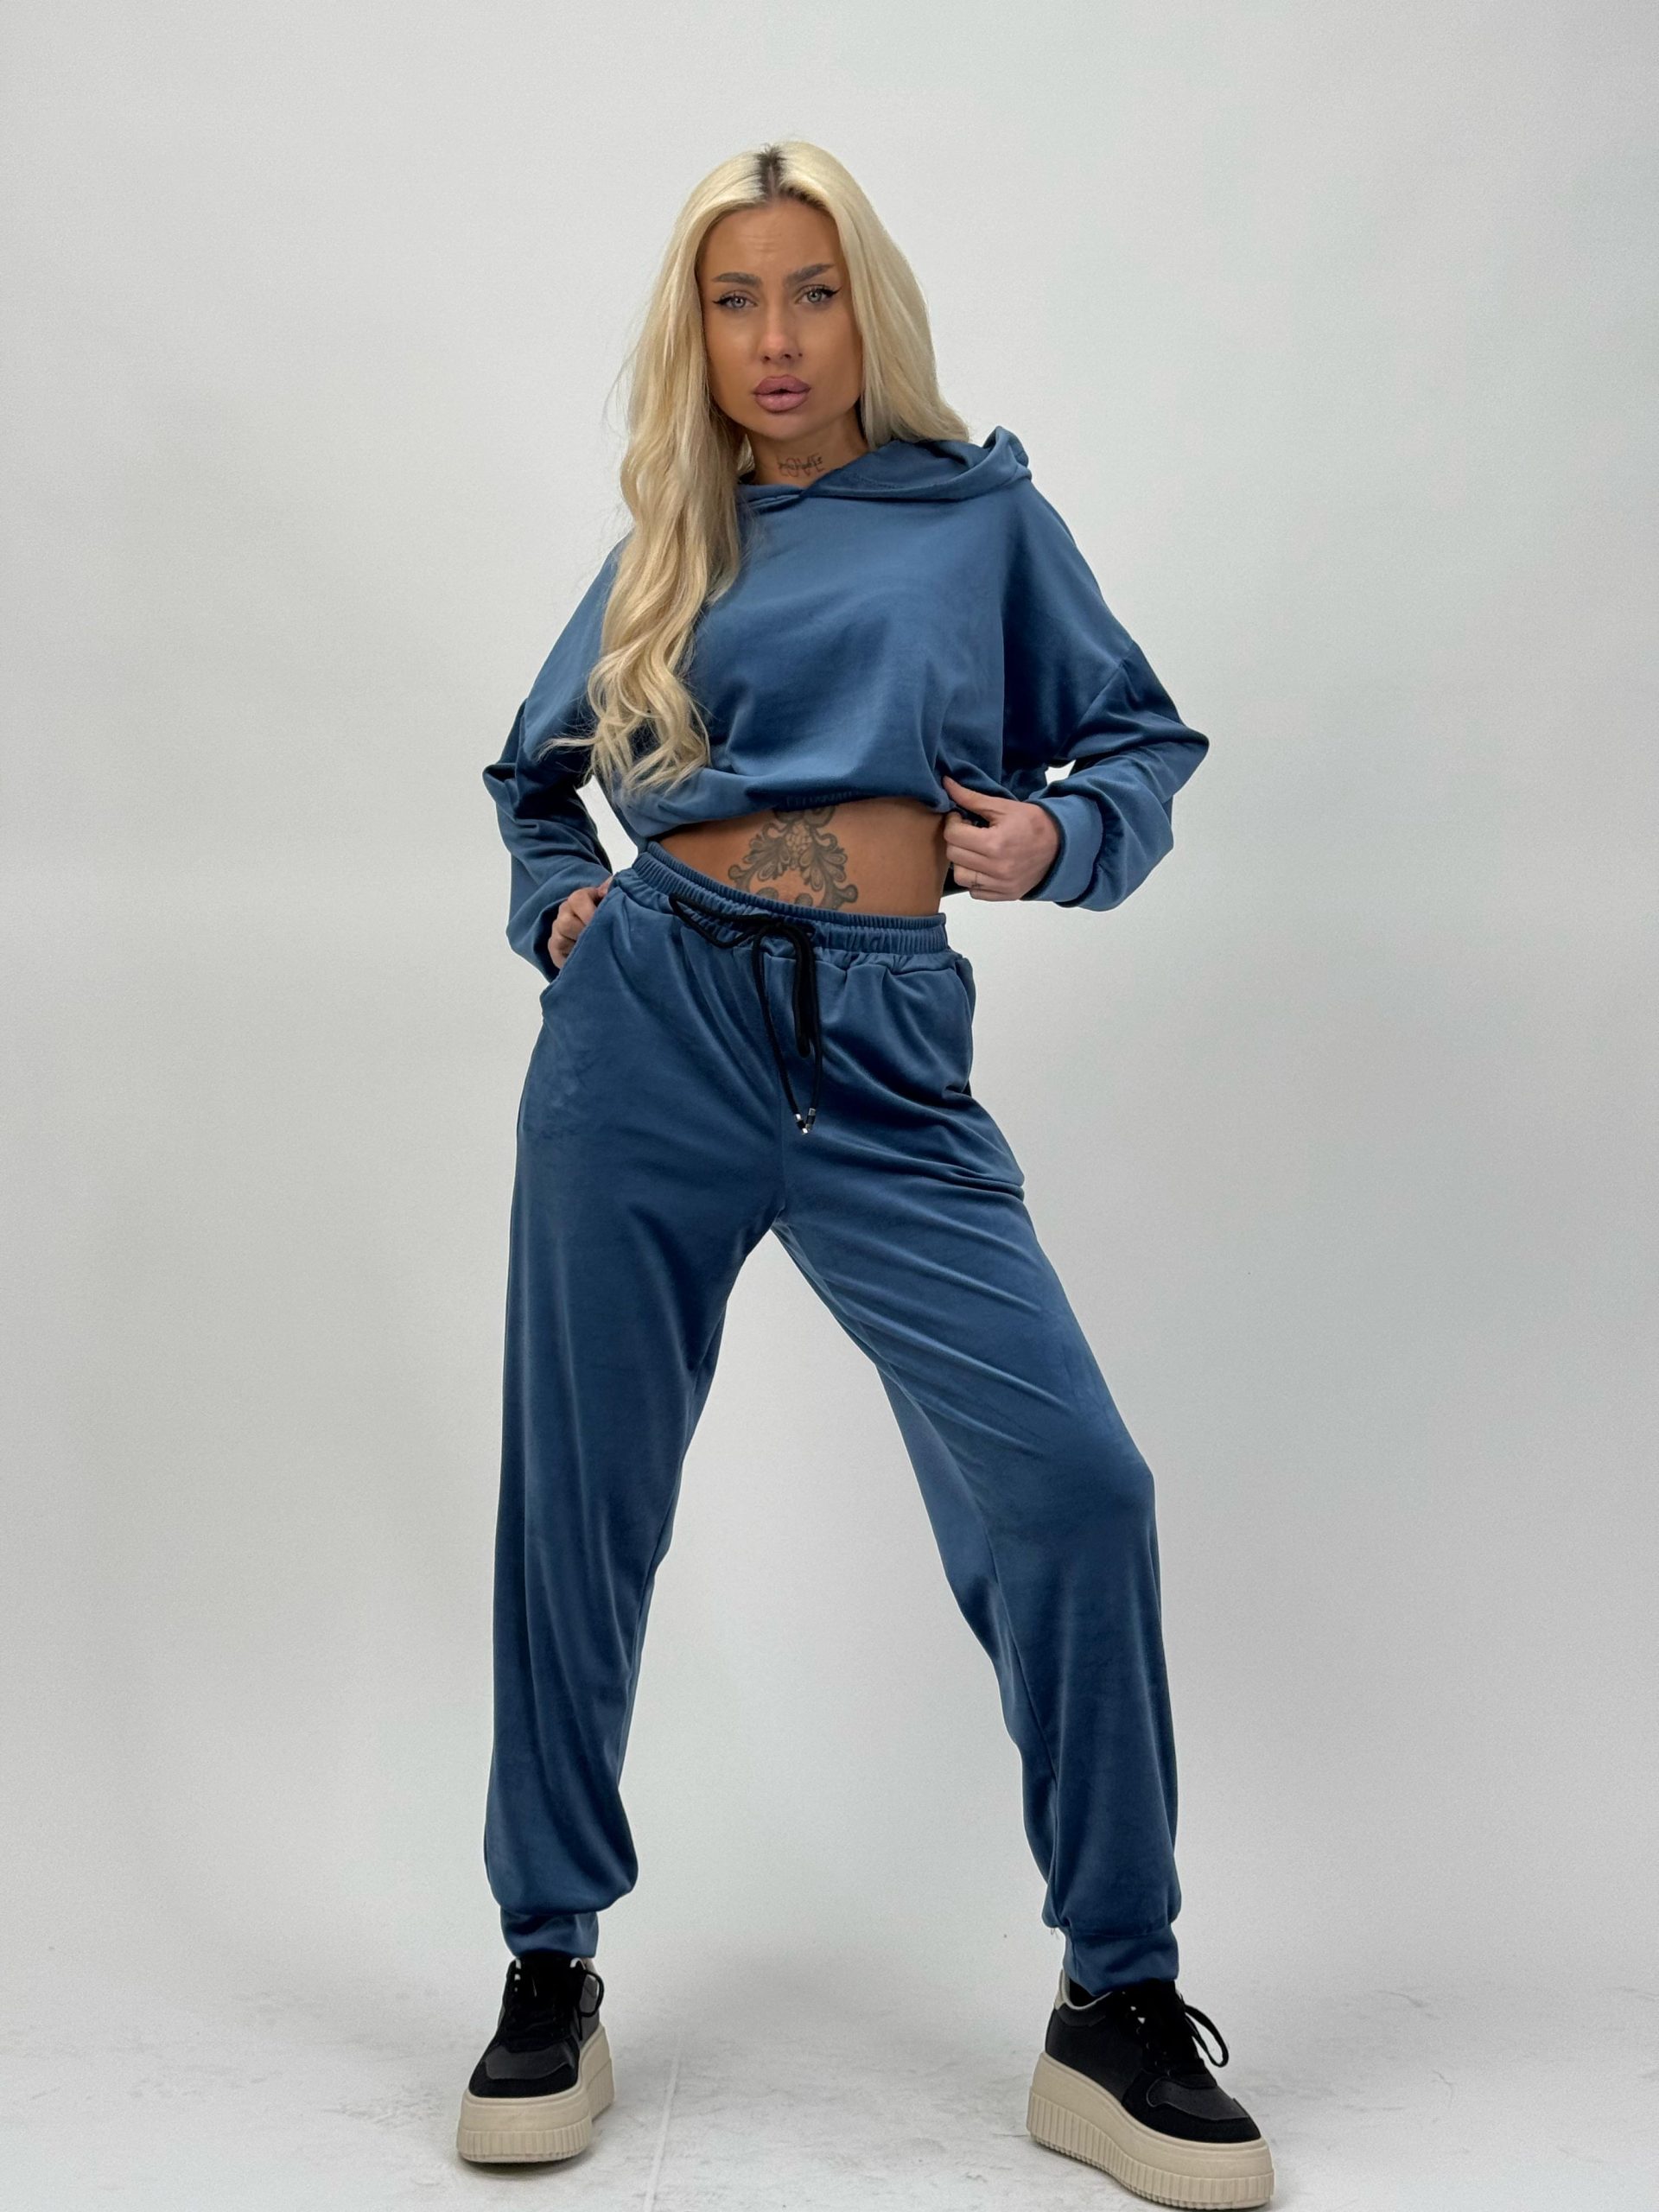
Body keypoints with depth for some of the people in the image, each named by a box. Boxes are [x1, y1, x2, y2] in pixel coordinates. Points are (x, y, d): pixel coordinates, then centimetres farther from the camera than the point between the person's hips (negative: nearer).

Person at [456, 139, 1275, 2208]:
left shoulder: (983, 511, 11)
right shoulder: (667, 551, 15)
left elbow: (1143, 739, 12)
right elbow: (535, 776, 28)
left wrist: (1058, 836, -9)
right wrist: (555, 913, 9)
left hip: (883, 1065, -1)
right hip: (655, 1027, 2)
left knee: (1070, 1480, -15)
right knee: (582, 1499, 4)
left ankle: (1115, 2015, 0)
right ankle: (551, 1971, 22)